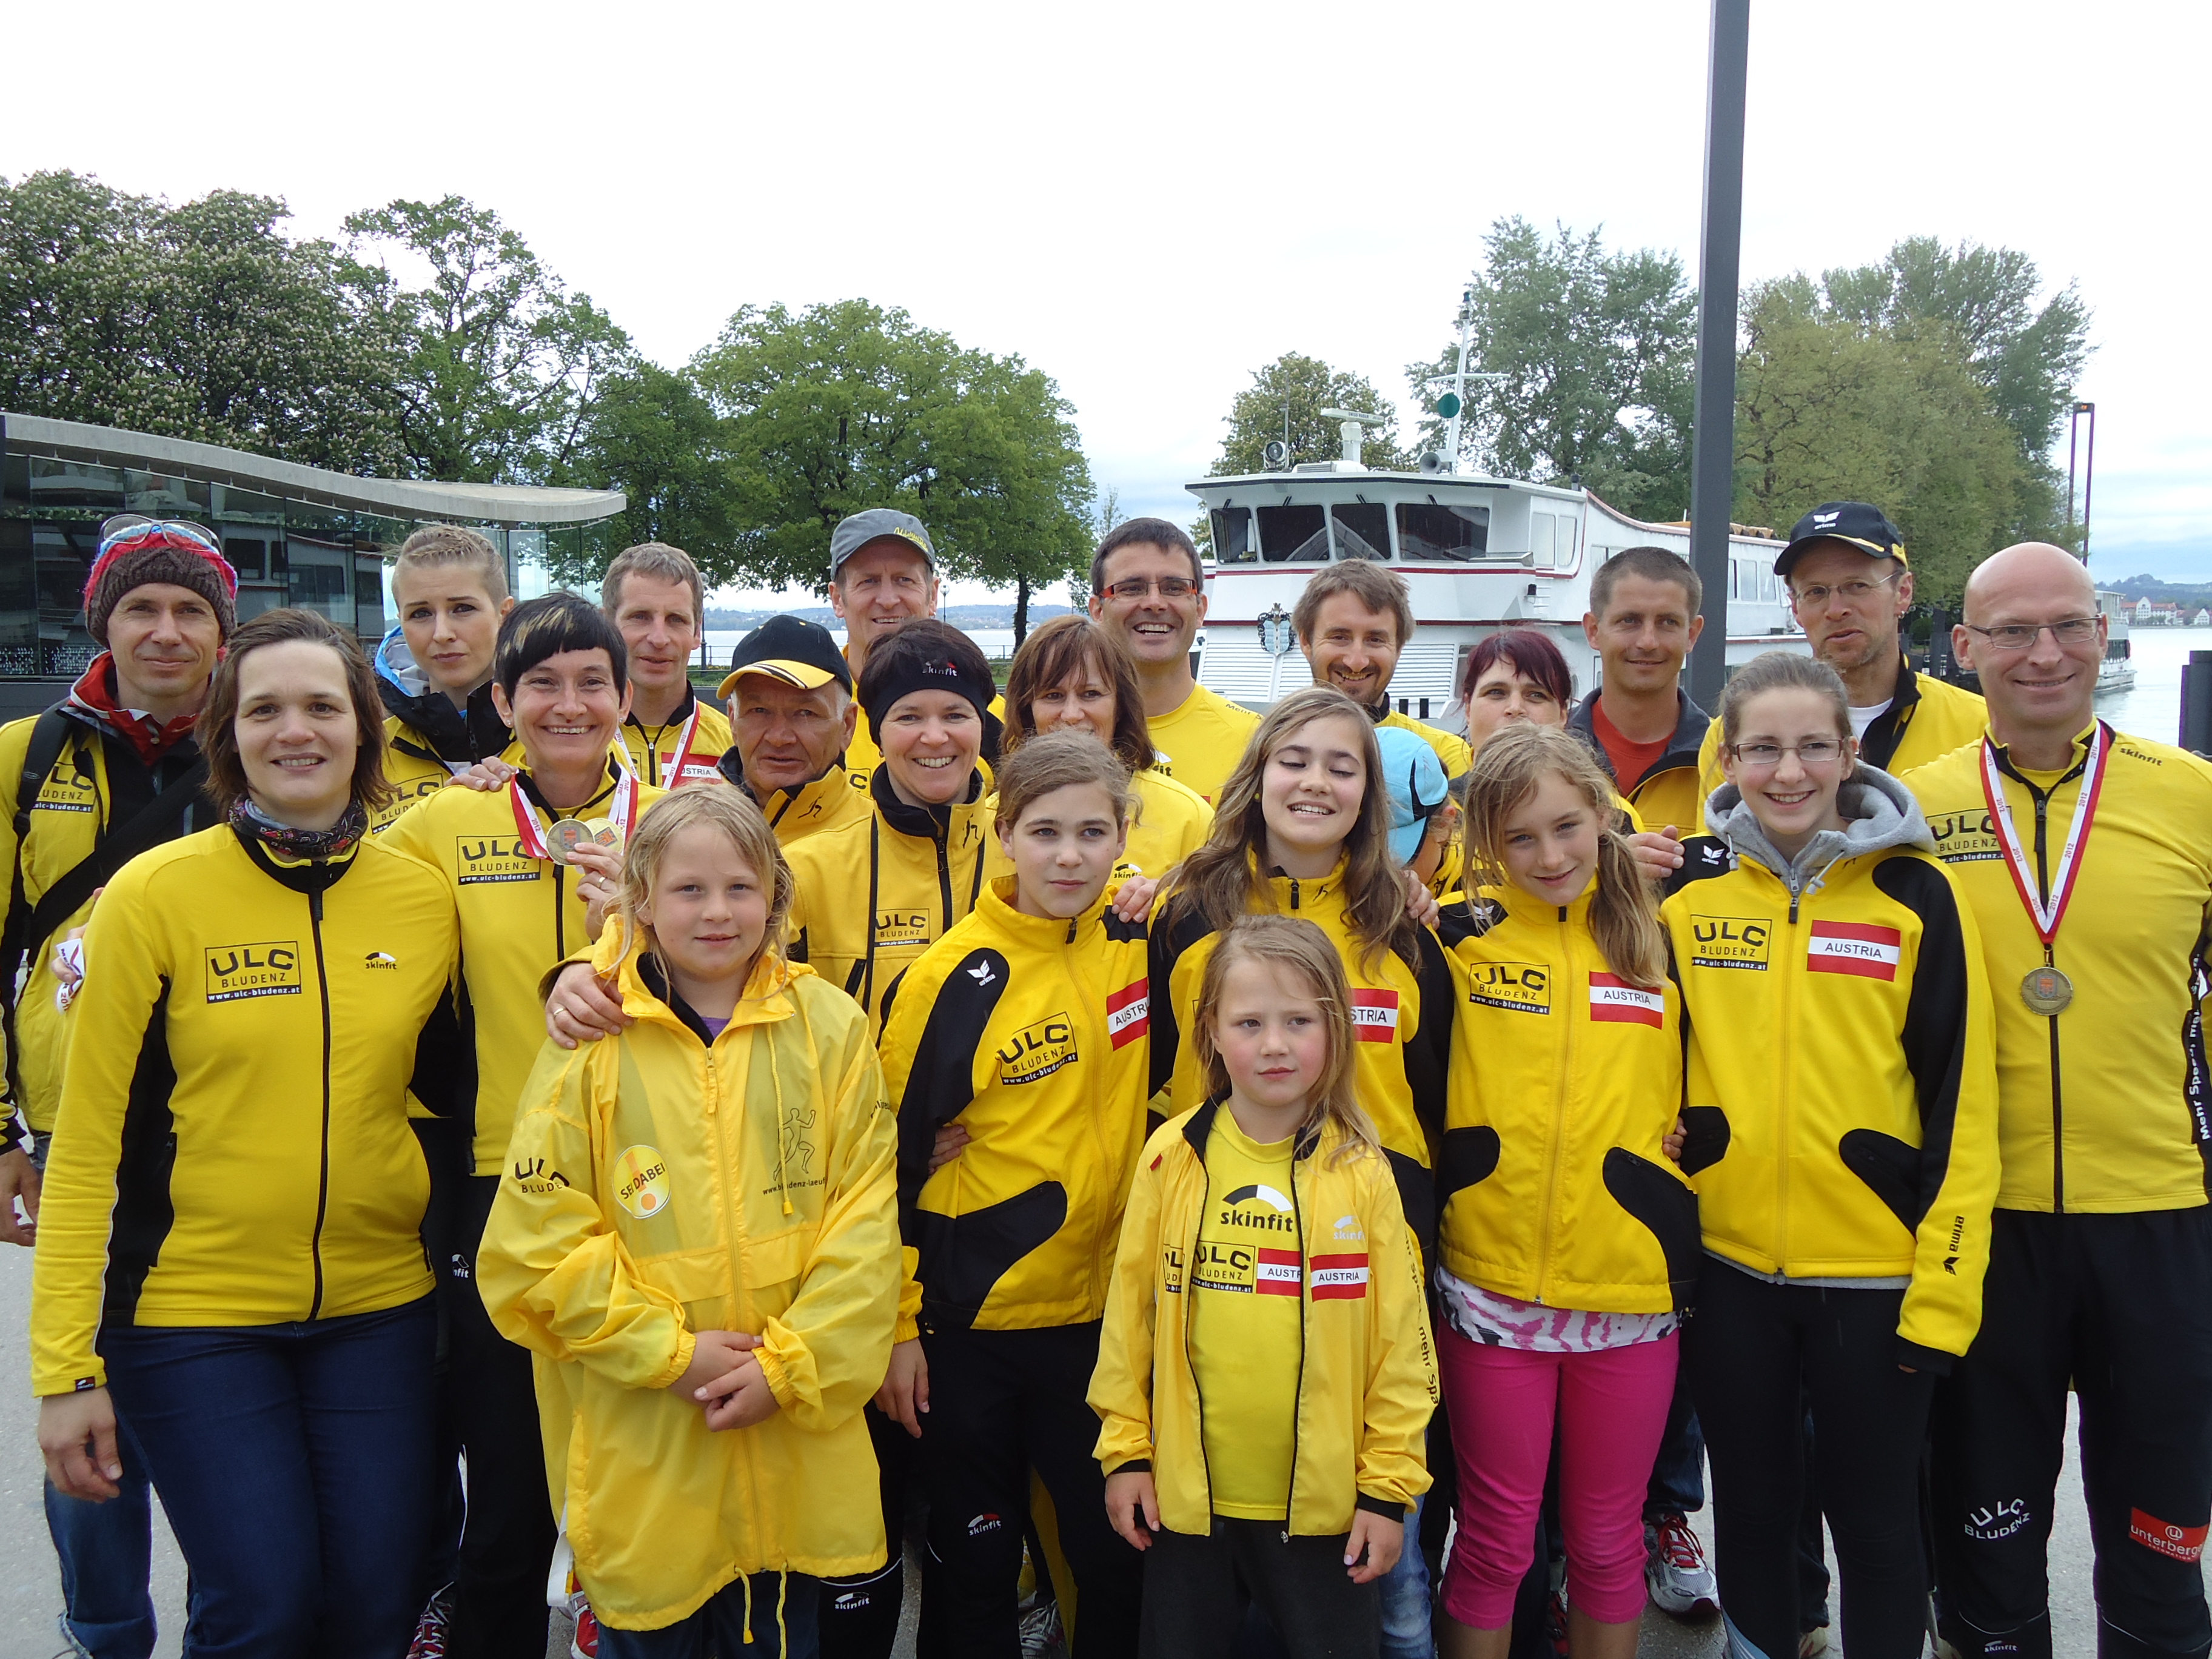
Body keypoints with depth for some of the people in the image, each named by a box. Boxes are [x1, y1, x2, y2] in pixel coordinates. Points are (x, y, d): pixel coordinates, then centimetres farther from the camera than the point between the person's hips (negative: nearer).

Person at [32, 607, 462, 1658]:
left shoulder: (426, 900, 0)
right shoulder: (155, 893, -8)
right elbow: (90, 1142, -6)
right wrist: (67, 1368, -8)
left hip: (376, 1310, 3)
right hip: (193, 1315, -3)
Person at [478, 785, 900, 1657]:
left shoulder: (831, 1026, 0)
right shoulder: (594, 1037, -4)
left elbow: (865, 1218, -1)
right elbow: (538, 1234, -7)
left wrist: (791, 1364, -10)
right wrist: (670, 1352, -12)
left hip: (798, 1436, 2)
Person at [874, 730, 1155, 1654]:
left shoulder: (1140, 940, -4)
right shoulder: (957, 978, -14)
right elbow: (890, 1154, -8)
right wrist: (896, 1324, -7)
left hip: (1108, 1307, 3)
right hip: (973, 1317, -3)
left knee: (1118, 1552, 13)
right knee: (975, 1557, 13)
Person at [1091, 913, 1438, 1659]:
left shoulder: (1361, 1171, -8)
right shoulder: (1171, 1157, -6)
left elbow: (1400, 1340, -4)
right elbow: (1129, 1310, 1)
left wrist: (1390, 1485, -3)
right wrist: (1124, 1449, 2)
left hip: (1328, 1503, -1)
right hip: (1186, 1493, 1)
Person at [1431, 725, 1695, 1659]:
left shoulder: (1662, 940, 4)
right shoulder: (1460, 938, -1)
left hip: (1634, 1291, 2)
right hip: (1490, 1290, -1)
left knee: (1607, 1540, 14)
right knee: (1496, 1540, 9)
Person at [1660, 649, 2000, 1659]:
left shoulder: (1914, 893, -5)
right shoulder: (1685, 888, 0)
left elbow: (1960, 1104, -5)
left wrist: (1944, 1288, -8)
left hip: (1876, 1274, -2)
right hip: (1727, 1268, 2)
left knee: (1875, 1519, 12)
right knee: (1750, 1508, 16)